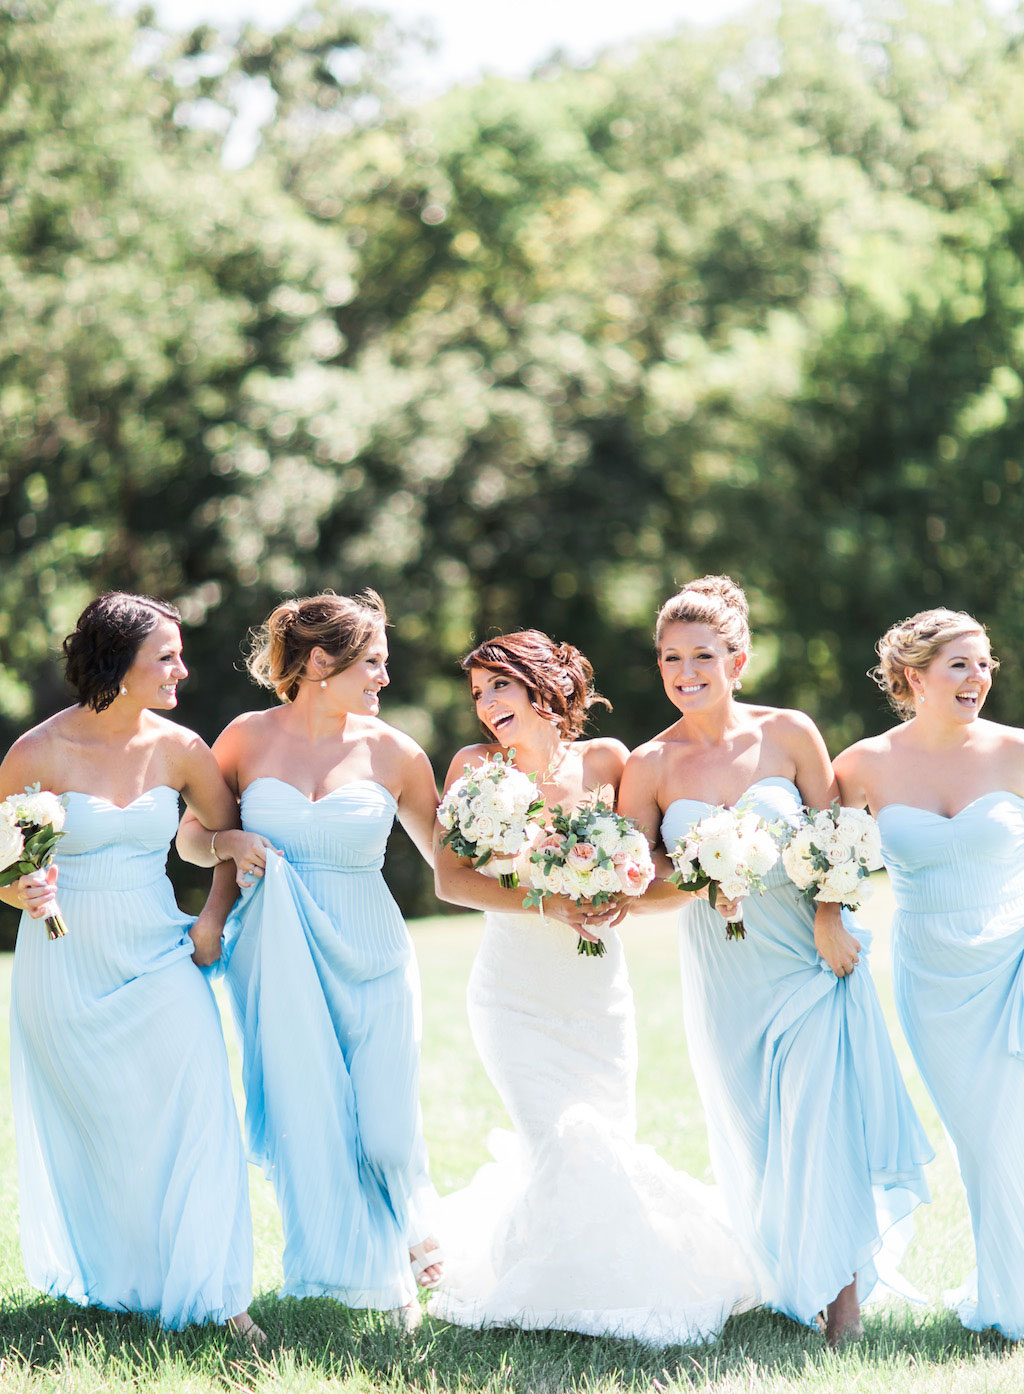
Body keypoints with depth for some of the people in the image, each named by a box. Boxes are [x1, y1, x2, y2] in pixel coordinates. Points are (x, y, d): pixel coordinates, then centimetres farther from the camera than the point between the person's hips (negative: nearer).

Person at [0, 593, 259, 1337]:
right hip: (68, 964, -2)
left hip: (159, 961, 2)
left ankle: (215, 1295, -3)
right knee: (95, 1130, 6)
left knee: (196, 1116, -8)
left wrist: (214, 919, 4)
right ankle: (109, 1284, 23)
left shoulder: (179, 750, -1)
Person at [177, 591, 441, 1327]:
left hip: (370, 955, 0)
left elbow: (448, 855, 12)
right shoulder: (250, 738, 2)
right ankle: (363, 1272, 15)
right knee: (307, 1126, -3)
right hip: (279, 958, 0)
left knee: (387, 1133, -5)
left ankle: (413, 1231, 28)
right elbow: (189, 837, 11)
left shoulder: (393, 752, 3)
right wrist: (226, 845, -9)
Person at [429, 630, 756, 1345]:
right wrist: (548, 905, -22)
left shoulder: (605, 761, 1)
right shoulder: (475, 767, -4)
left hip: (599, 988, 3)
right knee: (570, 1149, -15)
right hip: (518, 995, -3)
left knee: (612, 1146, 3)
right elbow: (450, 878, -10)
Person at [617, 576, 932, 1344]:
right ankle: (787, 1285, 26)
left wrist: (829, 918, -11)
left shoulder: (788, 733, -3)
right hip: (724, 971, 2)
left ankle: (843, 1288, 4)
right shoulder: (650, 766, -2)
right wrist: (697, 887, -19)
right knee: (755, 1136, 8)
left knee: (821, 1119, -9)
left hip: (811, 956, -1)